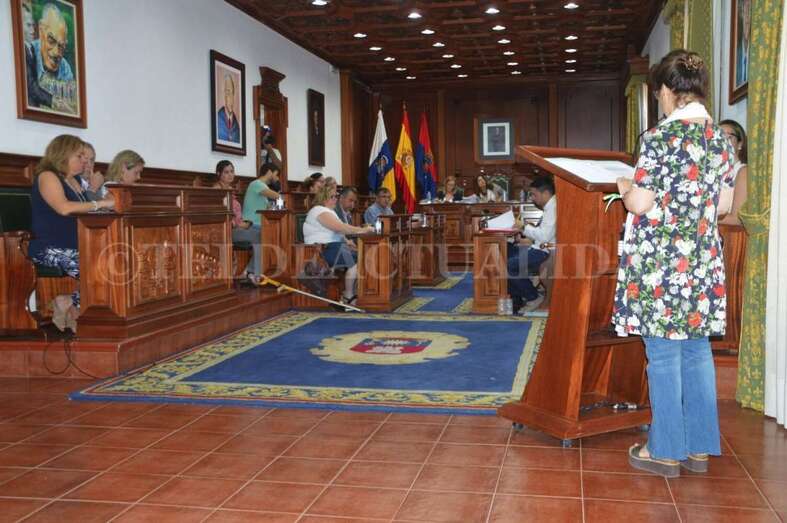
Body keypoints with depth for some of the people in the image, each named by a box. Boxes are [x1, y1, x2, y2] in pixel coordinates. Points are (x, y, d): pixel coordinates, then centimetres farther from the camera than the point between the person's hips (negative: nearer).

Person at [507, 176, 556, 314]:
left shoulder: (553, 208, -18)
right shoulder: (549, 207, 15)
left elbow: (545, 235, -26)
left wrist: (525, 227, -13)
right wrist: (531, 240, 10)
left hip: (545, 251, -11)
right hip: (539, 247, 11)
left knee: (510, 266, -17)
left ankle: (533, 297, -2)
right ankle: (517, 299, 10)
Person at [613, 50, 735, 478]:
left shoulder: (661, 137, -14)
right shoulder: (721, 138, 8)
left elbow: (640, 204, -16)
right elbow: (724, 204, 13)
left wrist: (625, 189, 5)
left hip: (660, 261, -7)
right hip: (704, 260, 7)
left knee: (663, 354, 2)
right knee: (697, 350, 13)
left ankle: (666, 451, 12)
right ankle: (699, 447, 22)